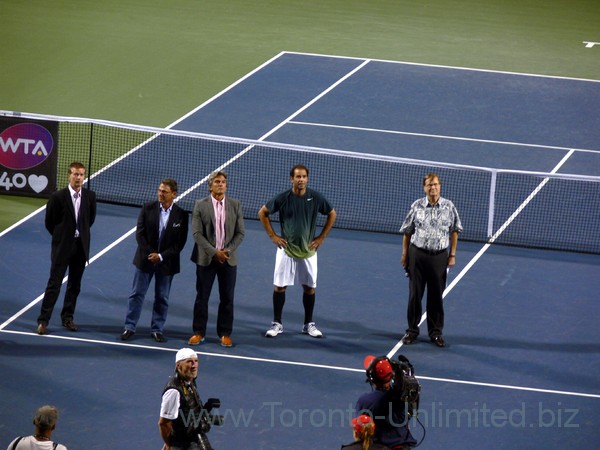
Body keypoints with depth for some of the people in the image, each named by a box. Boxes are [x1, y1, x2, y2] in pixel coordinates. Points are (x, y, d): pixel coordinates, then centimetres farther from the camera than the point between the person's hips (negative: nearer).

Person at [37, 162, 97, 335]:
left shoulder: (90, 196, -1)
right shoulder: (57, 197, -11)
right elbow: (49, 223, -1)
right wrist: (61, 236, 6)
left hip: (81, 247, 4)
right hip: (62, 247, -4)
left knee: (74, 285, 11)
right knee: (54, 284, -3)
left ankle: (67, 317, 23)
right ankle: (43, 320, 1)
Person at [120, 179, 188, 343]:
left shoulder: (181, 215, -7)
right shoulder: (148, 208, -4)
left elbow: (180, 242, -7)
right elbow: (140, 233, -4)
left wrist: (161, 256, -14)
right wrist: (149, 253, -12)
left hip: (166, 262, -1)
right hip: (145, 259, 1)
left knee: (162, 299, 7)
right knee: (137, 294, 5)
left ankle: (157, 330, 17)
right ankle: (129, 327, 12)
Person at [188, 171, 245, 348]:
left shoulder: (235, 205, 3)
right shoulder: (200, 205, -2)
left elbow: (240, 233, 3)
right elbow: (197, 233, -7)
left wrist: (228, 250, -10)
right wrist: (214, 252, -14)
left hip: (228, 259, 1)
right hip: (206, 258, -1)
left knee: (227, 299, 5)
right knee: (202, 297, 5)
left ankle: (225, 334, 15)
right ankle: (199, 332, 15)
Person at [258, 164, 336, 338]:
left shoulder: (316, 198, -6)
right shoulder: (282, 198, -9)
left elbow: (332, 214, 9)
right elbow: (262, 213, 3)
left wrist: (322, 237, 4)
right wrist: (272, 235, -1)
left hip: (308, 250, 1)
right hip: (286, 249, -1)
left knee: (309, 287, 6)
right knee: (280, 286, 0)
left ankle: (309, 324, 18)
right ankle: (277, 323, 10)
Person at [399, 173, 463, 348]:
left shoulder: (448, 207, -1)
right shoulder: (417, 206, -1)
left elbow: (454, 231, 7)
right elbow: (407, 232, 6)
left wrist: (452, 255, 3)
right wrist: (405, 254, 4)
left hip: (439, 256, 0)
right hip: (417, 254, 0)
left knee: (436, 296, 7)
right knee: (415, 294, 6)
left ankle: (436, 332, 18)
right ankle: (412, 330, 18)